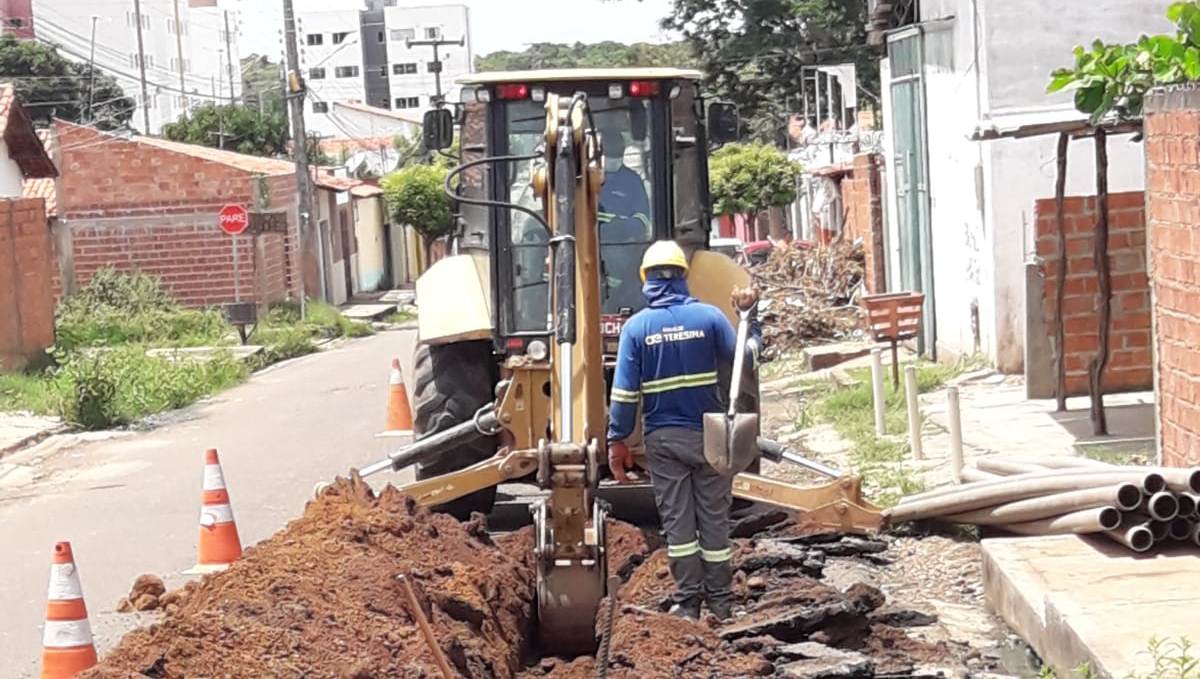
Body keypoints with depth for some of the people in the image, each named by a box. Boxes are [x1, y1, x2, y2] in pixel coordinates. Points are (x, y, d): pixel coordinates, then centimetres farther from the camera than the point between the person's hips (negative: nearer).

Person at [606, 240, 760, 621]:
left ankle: (687, 602, 7)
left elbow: (625, 391, -8)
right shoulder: (708, 316, -6)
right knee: (714, 518, 9)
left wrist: (617, 440, -3)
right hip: (708, 433, 1)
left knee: (677, 520, 7)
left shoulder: (636, 326, -6)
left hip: (663, 437, 0)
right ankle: (720, 603, 15)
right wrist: (748, 316, 14)